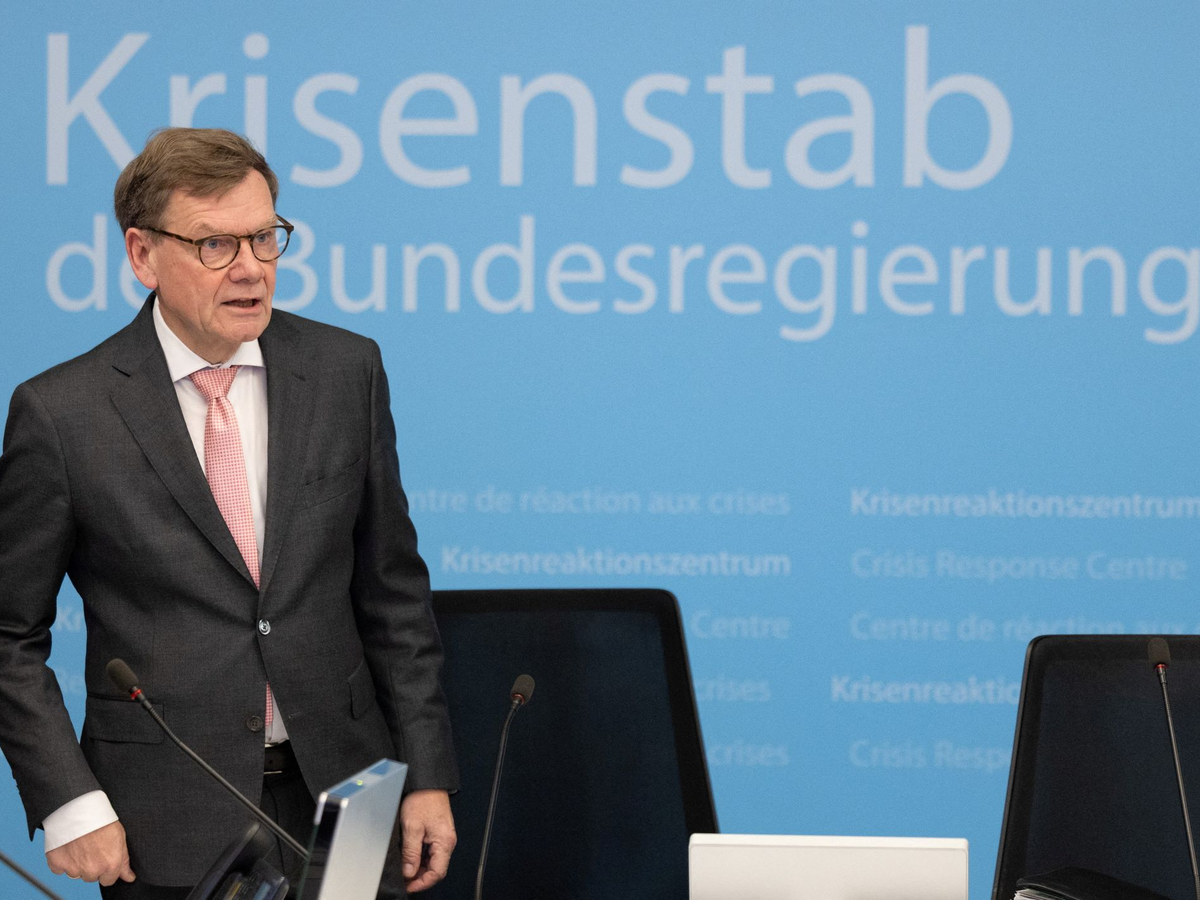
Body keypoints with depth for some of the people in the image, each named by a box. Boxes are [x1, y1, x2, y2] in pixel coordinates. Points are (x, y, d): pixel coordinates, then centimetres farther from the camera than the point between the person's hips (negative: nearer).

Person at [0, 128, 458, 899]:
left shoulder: (346, 371, 3)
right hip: (168, 835, -3)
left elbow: (392, 590, 8)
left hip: (342, 805, 3)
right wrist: (68, 805, -10)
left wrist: (428, 776, 5)